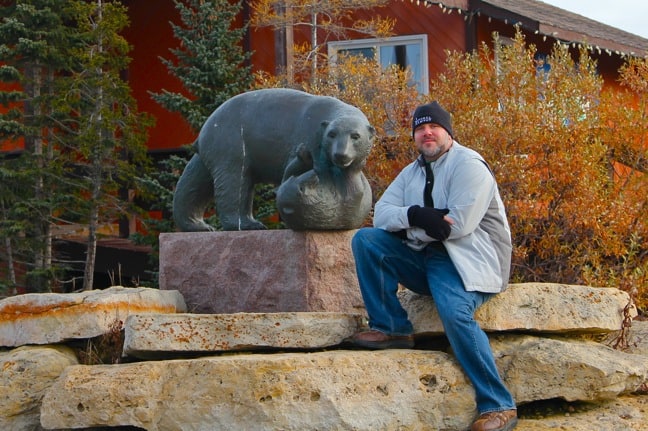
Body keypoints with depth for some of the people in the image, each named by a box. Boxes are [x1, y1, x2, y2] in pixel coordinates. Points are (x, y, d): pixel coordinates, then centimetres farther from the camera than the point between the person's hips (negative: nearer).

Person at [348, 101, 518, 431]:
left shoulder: (468, 165, -8)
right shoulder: (412, 172, 16)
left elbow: (459, 224, -20)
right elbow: (381, 213, 2)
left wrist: (408, 225, -8)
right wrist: (415, 216, -20)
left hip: (466, 260, -7)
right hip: (424, 257, 8)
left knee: (454, 312, -35)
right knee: (365, 240, -8)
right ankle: (391, 329, -10)